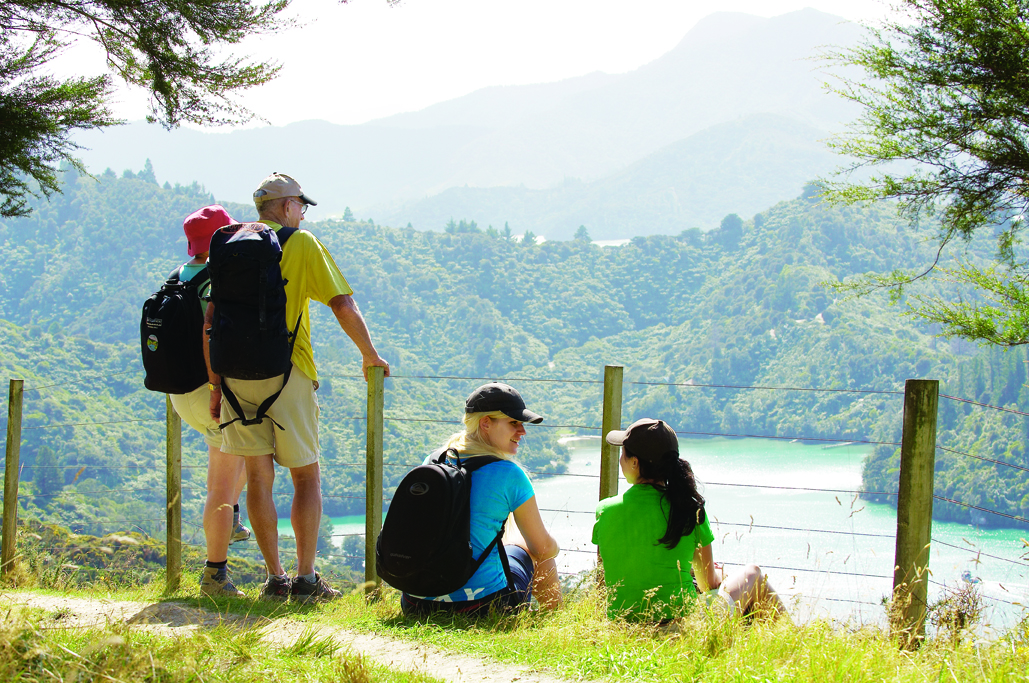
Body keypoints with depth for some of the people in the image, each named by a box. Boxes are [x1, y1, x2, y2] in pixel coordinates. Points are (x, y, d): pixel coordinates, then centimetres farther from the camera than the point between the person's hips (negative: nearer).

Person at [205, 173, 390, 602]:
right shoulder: (302, 244, -2)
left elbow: (211, 321, 6)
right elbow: (343, 305, -8)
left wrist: (216, 384, 10)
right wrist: (370, 355, 4)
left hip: (237, 374, 4)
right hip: (286, 374, -3)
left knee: (258, 476, 7)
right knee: (306, 475, 6)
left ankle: (275, 579, 7)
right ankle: (306, 580, 2)